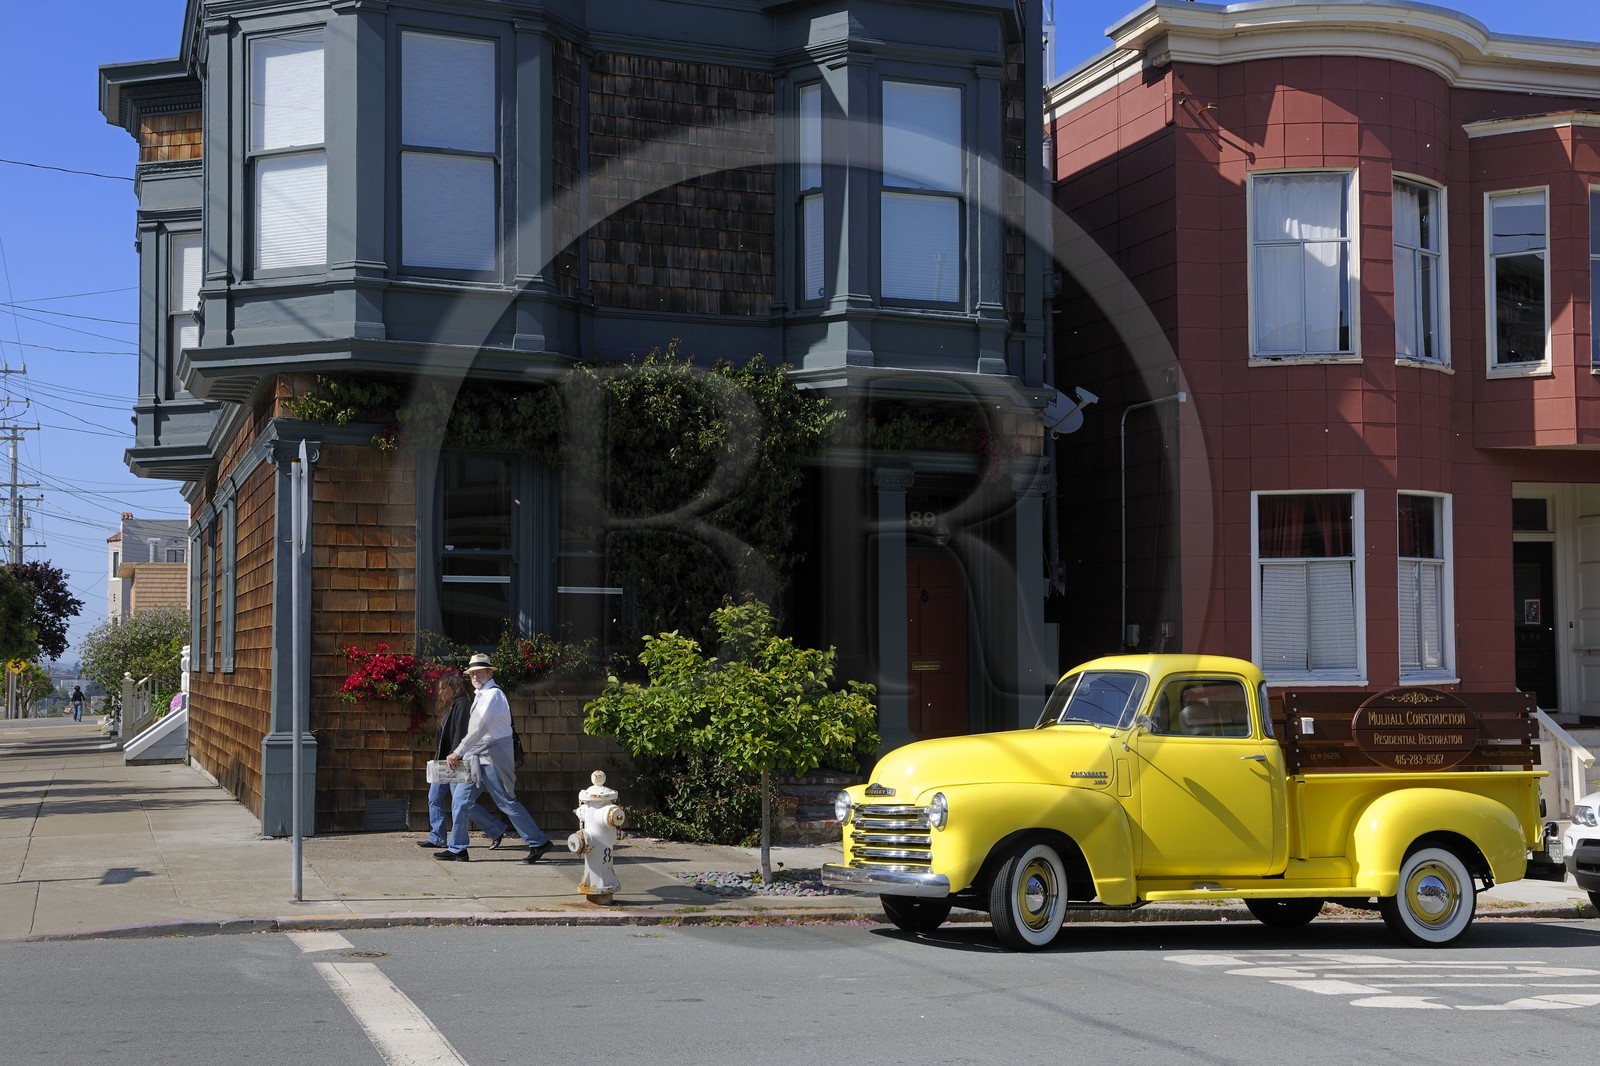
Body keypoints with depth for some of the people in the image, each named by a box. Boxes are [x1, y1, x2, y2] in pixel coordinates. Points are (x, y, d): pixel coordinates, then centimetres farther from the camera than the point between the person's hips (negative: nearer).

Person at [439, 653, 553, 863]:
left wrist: (458, 753, -22)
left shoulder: (493, 695, -14)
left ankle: (538, 842, 1)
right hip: (478, 758, 10)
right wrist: (460, 754, 15)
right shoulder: (481, 695, 16)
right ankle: (457, 849, 11)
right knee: (460, 799, 6)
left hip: (493, 757, -10)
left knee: (506, 802, -7)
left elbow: (480, 729, -22)